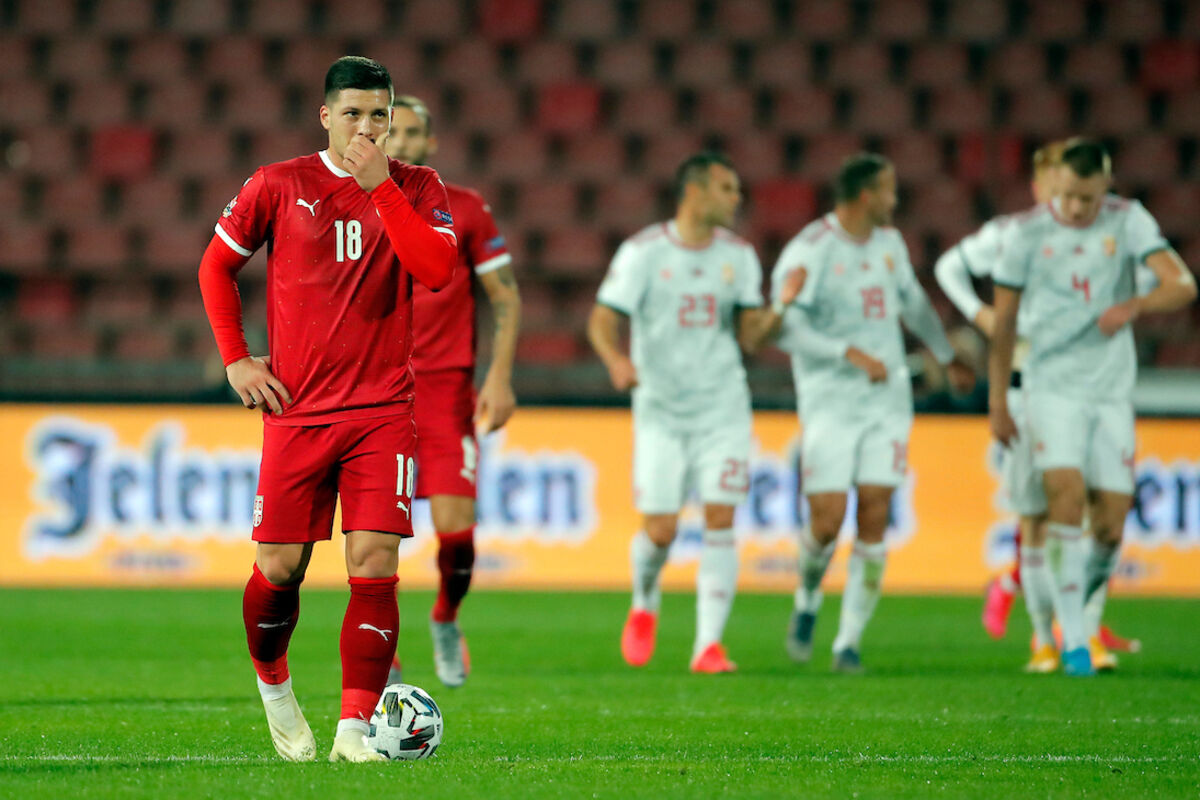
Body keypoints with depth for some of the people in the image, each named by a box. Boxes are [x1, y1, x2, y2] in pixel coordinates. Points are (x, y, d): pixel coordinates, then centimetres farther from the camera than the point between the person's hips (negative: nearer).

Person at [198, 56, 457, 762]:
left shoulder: (416, 188, 4)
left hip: (384, 408, 0)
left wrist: (380, 186, -16)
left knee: (375, 565, -10)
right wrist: (235, 358, 3)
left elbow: (438, 270, -13)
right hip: (297, 408, 0)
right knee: (280, 568, 1)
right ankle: (272, 682, 30)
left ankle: (355, 727, -8)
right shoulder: (279, 186, 2)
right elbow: (217, 265, 13)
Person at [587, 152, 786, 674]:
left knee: (720, 522, -9)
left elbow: (748, 333, 6)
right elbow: (602, 320, -7)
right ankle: (644, 607, 28)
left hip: (723, 409, 2)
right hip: (661, 410, -2)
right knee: (660, 529, -5)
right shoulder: (643, 252, -5)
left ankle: (709, 645, -7)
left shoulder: (738, 255, 6)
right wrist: (616, 360, -27)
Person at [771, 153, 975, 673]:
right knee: (828, 520, -9)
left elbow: (914, 303, 28)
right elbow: (787, 328, -19)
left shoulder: (889, 242, 11)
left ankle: (850, 641, 2)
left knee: (875, 519, -3)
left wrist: (948, 358, 39)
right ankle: (807, 602, 23)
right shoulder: (809, 250, -11)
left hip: (888, 400, 5)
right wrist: (850, 353, -25)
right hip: (830, 402, -5)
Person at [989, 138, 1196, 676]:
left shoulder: (1129, 221, -2)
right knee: (1066, 495, -19)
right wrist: (997, 402, 4)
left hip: (1113, 389, 2)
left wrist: (1135, 305, -32)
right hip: (1051, 385, -2)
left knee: (1111, 526, -1)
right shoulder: (1026, 232, -3)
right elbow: (1004, 321, 5)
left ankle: (1089, 586, 32)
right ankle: (1074, 642, -15)